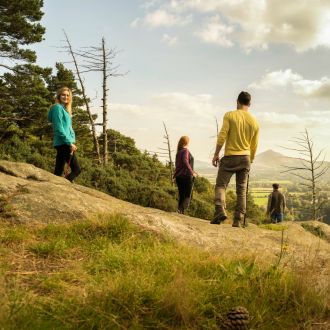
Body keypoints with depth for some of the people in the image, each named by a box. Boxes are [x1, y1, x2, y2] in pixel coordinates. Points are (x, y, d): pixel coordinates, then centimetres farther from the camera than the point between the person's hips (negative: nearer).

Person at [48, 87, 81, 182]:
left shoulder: (65, 109, 20)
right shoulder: (58, 107, -8)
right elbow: (59, 128, -16)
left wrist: (71, 142, 9)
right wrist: (70, 143, -15)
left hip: (62, 145, 9)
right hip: (63, 143, -9)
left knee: (59, 171, 9)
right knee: (77, 170, -9)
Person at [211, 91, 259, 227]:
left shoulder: (230, 116, -4)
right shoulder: (254, 122, 8)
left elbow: (222, 136, -10)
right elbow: (254, 146, 12)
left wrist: (216, 154, -3)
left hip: (230, 157, -3)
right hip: (245, 158, 3)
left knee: (220, 185, 1)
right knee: (241, 190, 7)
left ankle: (220, 210, -21)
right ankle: (238, 220, 6)